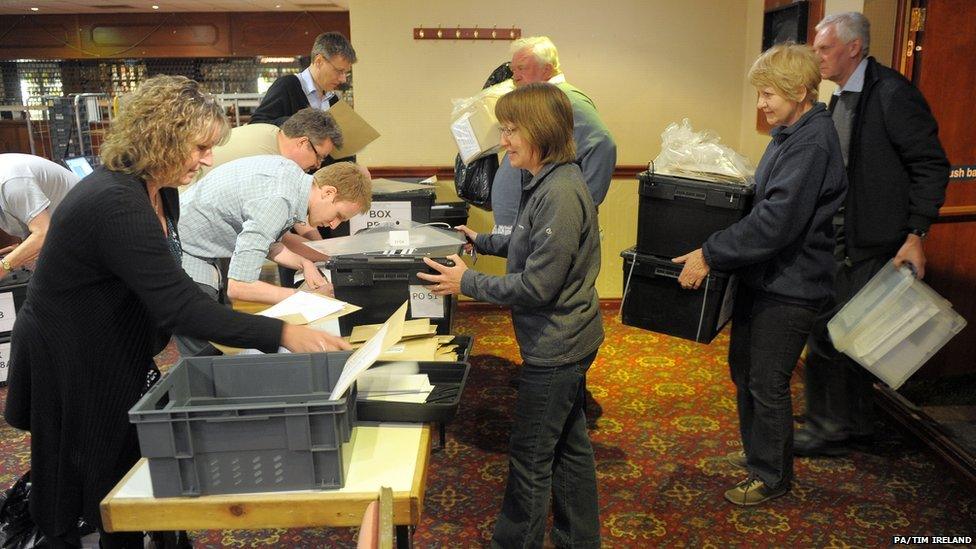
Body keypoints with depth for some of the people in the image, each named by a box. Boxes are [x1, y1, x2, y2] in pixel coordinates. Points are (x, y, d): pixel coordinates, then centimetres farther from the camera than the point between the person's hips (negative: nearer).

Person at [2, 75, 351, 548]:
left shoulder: (157, 190, -1)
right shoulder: (116, 205, -31)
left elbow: (166, 287, 8)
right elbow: (179, 308, -36)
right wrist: (284, 335, -37)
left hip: (117, 358, 8)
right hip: (70, 371, -8)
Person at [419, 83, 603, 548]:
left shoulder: (560, 194, -25)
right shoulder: (548, 183, 5)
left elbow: (536, 286, -25)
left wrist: (467, 283, -17)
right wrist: (482, 242, 19)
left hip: (556, 347, -10)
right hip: (564, 340, 10)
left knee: (529, 458, 6)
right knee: (569, 445, 22)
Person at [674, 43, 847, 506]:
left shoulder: (812, 143, -21)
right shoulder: (789, 134, 9)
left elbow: (776, 221, -29)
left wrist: (710, 254, -26)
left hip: (789, 285, -9)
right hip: (762, 276, 9)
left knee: (767, 384, 4)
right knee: (743, 368, 19)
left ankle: (772, 476, 24)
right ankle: (757, 454, 37)